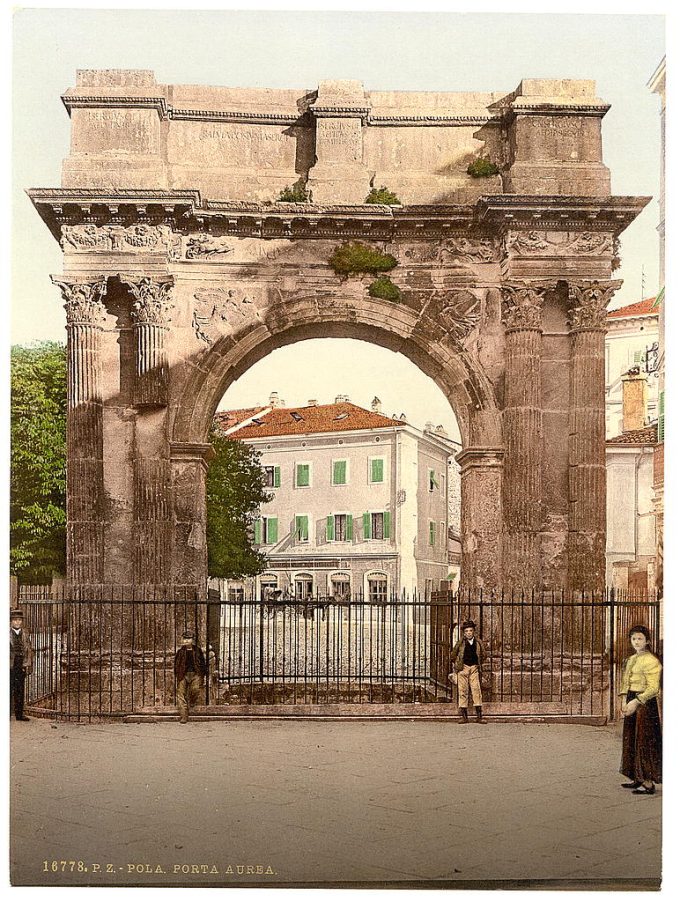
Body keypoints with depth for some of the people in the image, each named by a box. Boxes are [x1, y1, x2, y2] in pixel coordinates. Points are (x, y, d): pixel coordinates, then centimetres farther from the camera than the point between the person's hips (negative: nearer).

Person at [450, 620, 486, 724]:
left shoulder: (478, 643, 4)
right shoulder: (460, 643, -1)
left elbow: (482, 656, 19)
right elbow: (453, 656, 12)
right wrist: (456, 666, 12)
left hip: (474, 668, 1)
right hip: (462, 668, -1)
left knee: (476, 690, -7)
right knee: (463, 691, -2)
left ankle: (479, 716, -5)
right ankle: (464, 716, 3)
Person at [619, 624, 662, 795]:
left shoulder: (651, 661, -13)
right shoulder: (631, 659, 14)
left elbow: (653, 688, -17)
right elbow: (626, 683, 17)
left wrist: (635, 702, -21)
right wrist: (624, 700, 2)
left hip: (645, 704, -9)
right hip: (631, 703, 9)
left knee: (645, 741, -6)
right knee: (631, 740, 11)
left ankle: (648, 783, -3)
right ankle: (638, 779, 20)